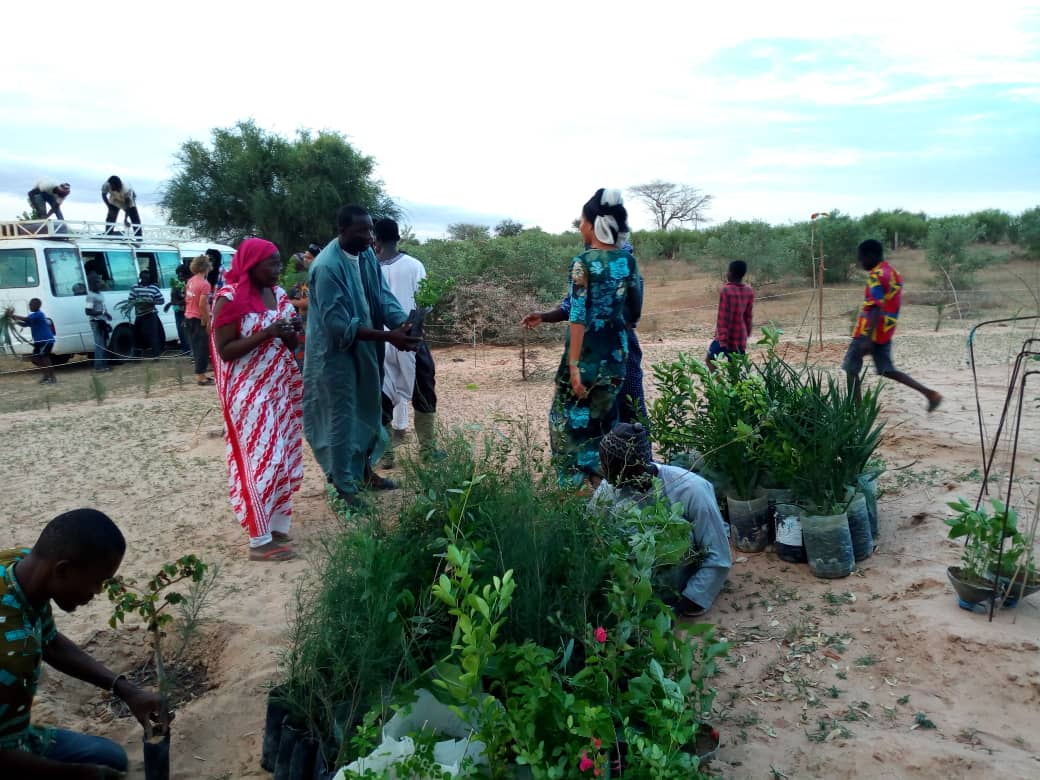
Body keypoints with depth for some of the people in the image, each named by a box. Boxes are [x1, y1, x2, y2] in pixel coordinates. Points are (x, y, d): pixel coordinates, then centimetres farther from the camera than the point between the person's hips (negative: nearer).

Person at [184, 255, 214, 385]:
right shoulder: (204, 284, -17)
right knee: (203, 348, -1)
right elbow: (202, 305, -22)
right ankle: (201, 376, 1)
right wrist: (207, 321, -18)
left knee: (196, 347, 15)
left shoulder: (190, 281, 9)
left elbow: (187, 300, 16)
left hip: (189, 317, 8)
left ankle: (199, 373, 22)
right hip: (199, 319, -8)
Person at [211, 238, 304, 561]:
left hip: (282, 388, 7)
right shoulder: (230, 298, -12)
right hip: (250, 392, -7)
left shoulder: (278, 293, 9)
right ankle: (260, 540, 4)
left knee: (283, 457, 9)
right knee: (259, 460, -4)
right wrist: (267, 333, -22)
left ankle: (278, 525, 20)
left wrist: (290, 334, -7)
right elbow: (224, 351, -15)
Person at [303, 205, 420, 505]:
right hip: (337, 352, -8)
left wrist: (402, 324, -20)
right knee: (342, 417, 1)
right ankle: (342, 486, 15)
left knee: (367, 412, 18)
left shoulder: (367, 255, 0)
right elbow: (339, 325, -27)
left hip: (365, 349, 8)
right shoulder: (327, 267, -25)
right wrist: (388, 336, -32)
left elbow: (384, 297, 0)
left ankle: (364, 470, 36)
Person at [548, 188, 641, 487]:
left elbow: (577, 316, -16)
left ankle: (573, 483, 10)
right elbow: (634, 313, 9)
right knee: (604, 420, 17)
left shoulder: (583, 262, -12)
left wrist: (573, 365, -16)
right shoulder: (628, 261, 5)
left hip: (588, 354, -6)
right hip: (617, 352, 6)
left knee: (571, 419, 7)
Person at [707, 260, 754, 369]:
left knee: (710, 360, 11)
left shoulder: (726, 290, -16)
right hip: (741, 338, 6)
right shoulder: (749, 291, 3)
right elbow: (748, 316, 11)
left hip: (726, 337, -6)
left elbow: (722, 317, -18)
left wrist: (722, 339, -17)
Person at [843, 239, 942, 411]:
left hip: (868, 331, -9)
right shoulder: (894, 273, 13)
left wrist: (868, 338, -28)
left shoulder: (876, 276, -16)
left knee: (851, 368, 3)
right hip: (885, 332, 9)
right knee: (887, 370, 13)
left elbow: (876, 309, -24)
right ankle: (930, 393, 6)